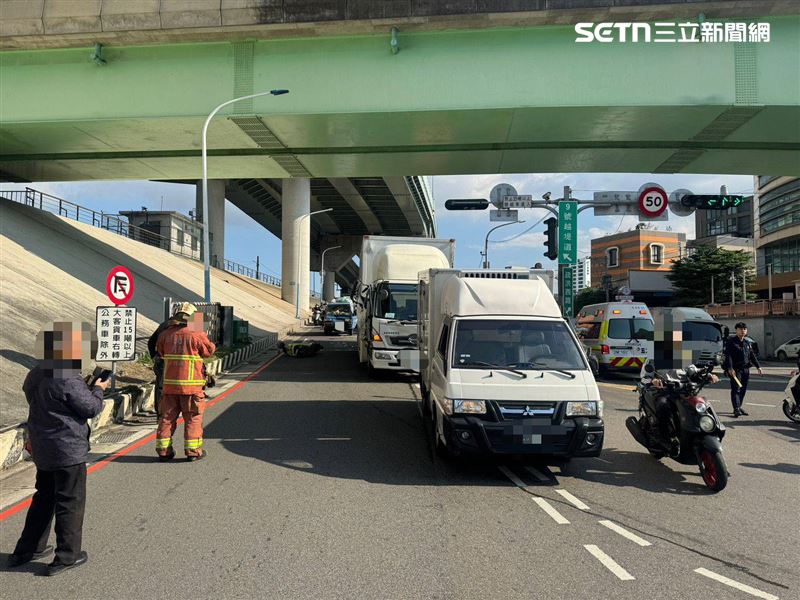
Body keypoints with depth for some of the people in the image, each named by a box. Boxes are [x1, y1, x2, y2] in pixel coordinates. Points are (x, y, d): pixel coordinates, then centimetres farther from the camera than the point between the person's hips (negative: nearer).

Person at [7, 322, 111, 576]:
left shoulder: (36, 375, 5)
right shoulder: (68, 380, -23)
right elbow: (91, 408, -15)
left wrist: (88, 387, 10)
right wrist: (98, 390, 3)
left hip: (42, 447, 9)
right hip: (68, 449, -8)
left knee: (44, 497, 22)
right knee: (70, 501, 4)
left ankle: (27, 550, 30)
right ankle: (66, 556, 13)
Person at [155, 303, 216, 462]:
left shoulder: (166, 334, 3)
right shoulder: (196, 335, -11)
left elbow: (160, 351, 16)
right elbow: (210, 350, 2)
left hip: (169, 383, 5)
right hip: (191, 384, -4)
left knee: (167, 417, 12)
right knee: (193, 418, 5)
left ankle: (163, 450, 15)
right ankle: (193, 450, 8)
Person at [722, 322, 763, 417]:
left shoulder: (747, 343, 17)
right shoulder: (731, 341, -4)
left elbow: (752, 356, 21)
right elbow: (728, 355, -13)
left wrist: (758, 367, 11)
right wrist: (730, 368, -23)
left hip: (745, 369, 7)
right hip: (735, 370, -7)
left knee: (743, 390, 9)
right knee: (736, 389, -10)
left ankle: (740, 407, 19)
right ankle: (736, 409, -14)